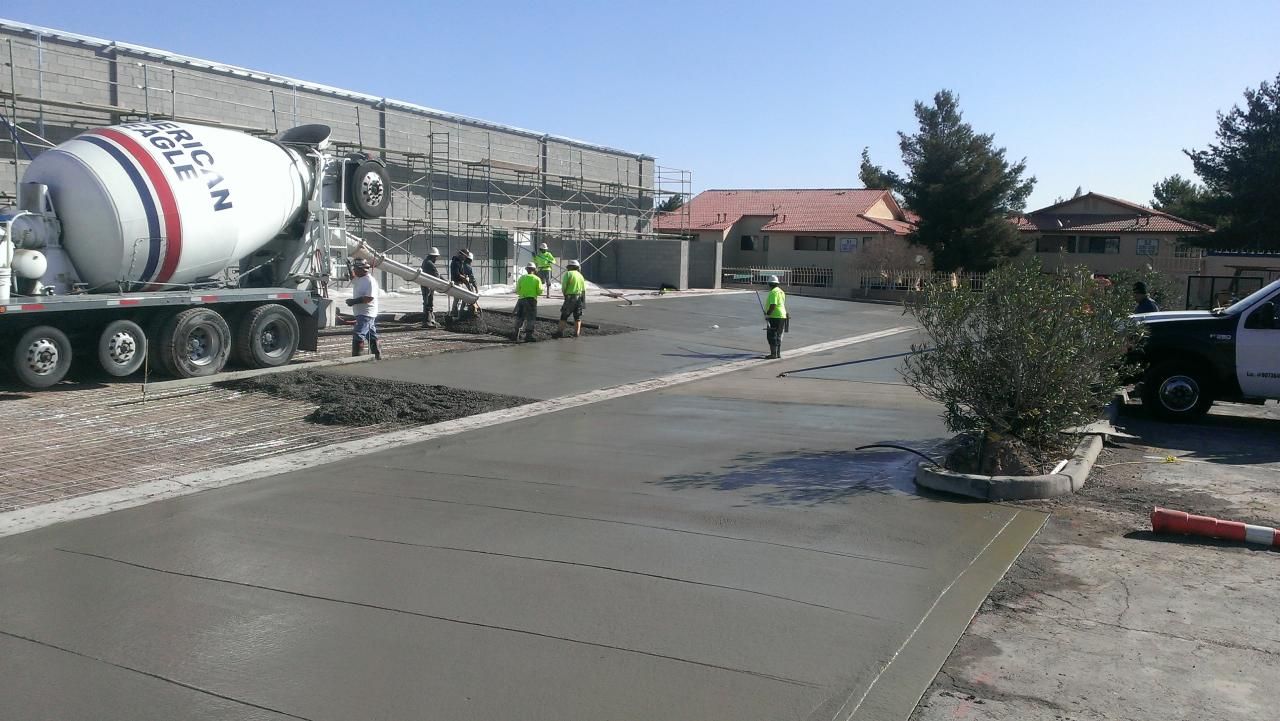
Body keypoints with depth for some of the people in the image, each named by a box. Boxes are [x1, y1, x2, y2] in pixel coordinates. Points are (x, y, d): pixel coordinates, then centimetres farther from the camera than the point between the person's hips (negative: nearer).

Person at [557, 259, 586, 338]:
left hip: (570, 297, -5)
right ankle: (577, 333, 8)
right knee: (577, 317, 12)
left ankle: (560, 332, -3)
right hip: (580, 298, 5)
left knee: (564, 316, 1)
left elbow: (564, 286, -11)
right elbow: (584, 289, 12)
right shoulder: (581, 275, 15)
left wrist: (565, 293, 7)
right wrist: (583, 302, 15)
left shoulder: (568, 273, -2)